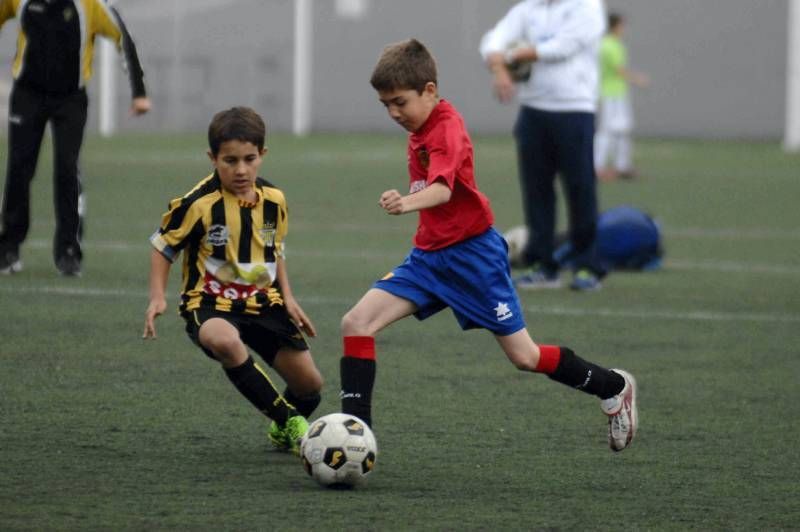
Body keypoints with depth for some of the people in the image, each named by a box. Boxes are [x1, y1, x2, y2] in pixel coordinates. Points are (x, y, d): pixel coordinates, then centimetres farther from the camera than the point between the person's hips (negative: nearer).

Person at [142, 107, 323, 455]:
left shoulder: (273, 200, -1)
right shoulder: (199, 204, -16)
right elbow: (162, 246, -3)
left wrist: (287, 297, 7)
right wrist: (157, 298, -13)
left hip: (263, 302, 5)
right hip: (210, 305, -5)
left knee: (309, 384, 2)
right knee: (224, 341, -41)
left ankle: (285, 432, 40)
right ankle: (290, 422, -29)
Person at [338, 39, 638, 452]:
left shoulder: (447, 130, -19)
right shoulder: (420, 129, 8)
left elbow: (442, 188, -39)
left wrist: (408, 203, -58)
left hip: (471, 252, -8)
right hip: (429, 255, 8)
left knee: (524, 356, 1)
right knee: (356, 324, -10)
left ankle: (614, 388, 24)